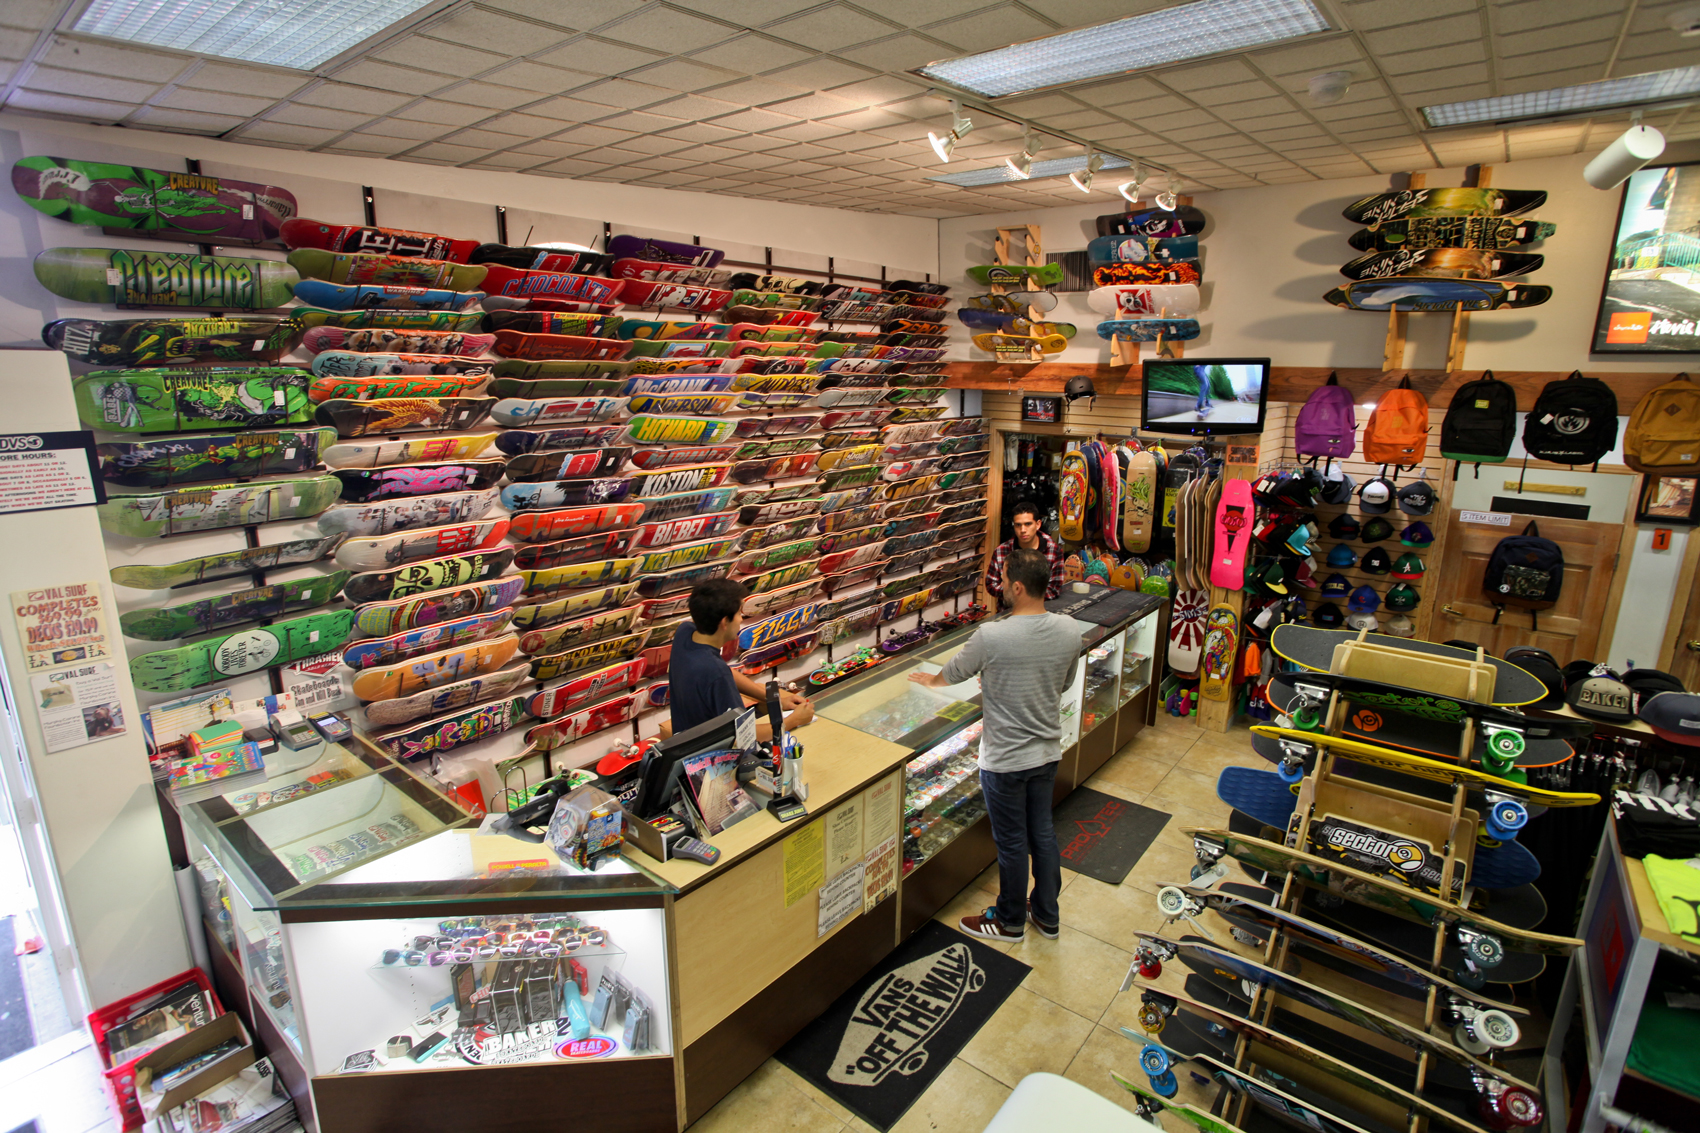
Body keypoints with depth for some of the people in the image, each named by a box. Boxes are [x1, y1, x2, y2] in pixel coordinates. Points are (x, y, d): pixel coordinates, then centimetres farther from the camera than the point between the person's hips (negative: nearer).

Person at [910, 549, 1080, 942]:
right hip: (1048, 751, 6)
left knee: (1011, 842, 13)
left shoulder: (991, 636, -26)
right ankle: (1047, 915, 40)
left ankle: (1010, 921, 34)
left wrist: (930, 680, 16)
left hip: (1005, 759, -6)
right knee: (1042, 832, 22)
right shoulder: (1069, 630, -10)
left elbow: (953, 673, -7)